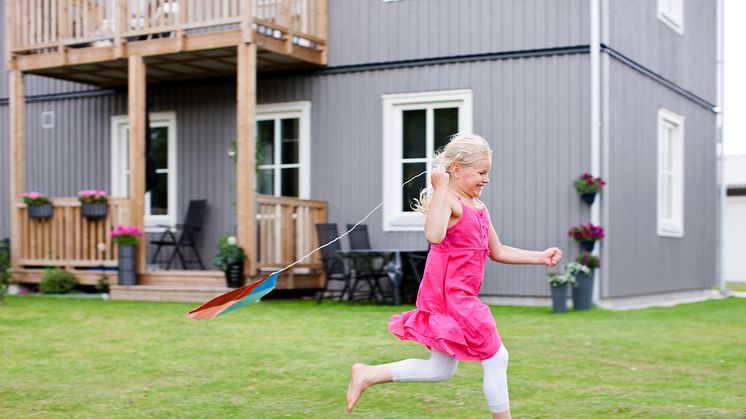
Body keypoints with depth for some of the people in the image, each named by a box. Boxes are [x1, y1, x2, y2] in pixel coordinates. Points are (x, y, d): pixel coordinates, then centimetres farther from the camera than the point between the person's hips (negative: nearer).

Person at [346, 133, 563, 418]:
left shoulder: (478, 207, 14)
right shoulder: (448, 201, -16)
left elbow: (497, 252, 22)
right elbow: (434, 235, -38)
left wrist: (540, 257, 16)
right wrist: (440, 188, -35)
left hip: (461, 296, 10)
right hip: (450, 296, -10)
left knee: (440, 370, 16)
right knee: (496, 358, 0)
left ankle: (367, 375, 18)